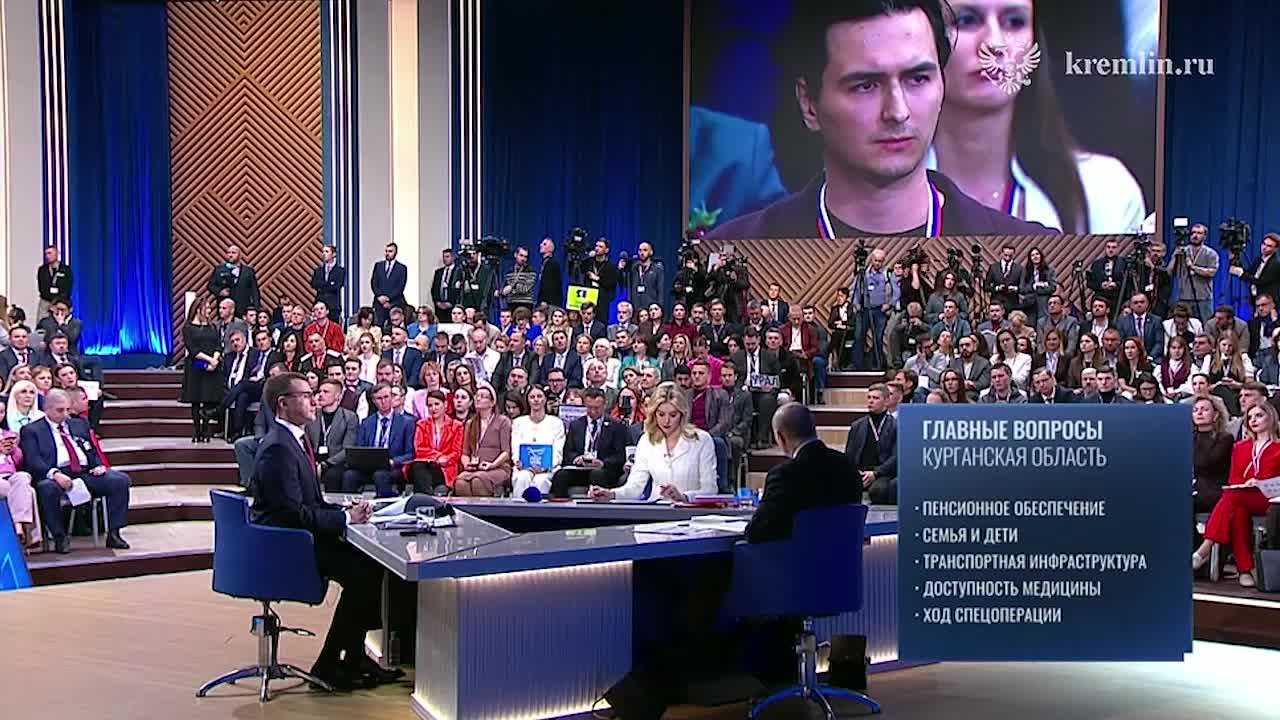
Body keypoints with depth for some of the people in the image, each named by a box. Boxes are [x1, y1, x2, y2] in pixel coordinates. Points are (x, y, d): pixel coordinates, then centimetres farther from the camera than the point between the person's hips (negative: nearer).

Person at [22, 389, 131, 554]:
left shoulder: (79, 424, 26)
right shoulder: (32, 430, 10)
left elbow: (93, 451, 26)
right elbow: (32, 460, -4)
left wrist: (99, 465, 2)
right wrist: (54, 473, -22)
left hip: (87, 473, 4)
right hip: (56, 476, -4)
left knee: (121, 479, -20)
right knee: (47, 487, -39)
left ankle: (113, 533, -17)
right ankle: (60, 537, -22)